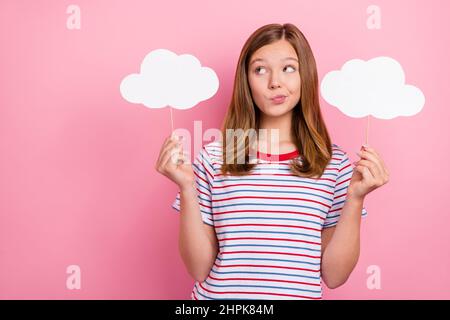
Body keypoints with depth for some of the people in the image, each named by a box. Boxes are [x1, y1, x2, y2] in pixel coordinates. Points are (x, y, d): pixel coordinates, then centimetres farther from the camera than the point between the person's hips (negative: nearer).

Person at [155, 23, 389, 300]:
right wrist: (187, 188, -18)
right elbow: (199, 269, -7)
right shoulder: (213, 157, -8)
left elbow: (334, 276, -6)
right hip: (219, 295, 0)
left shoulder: (334, 162, -7)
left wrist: (355, 198, -17)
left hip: (301, 295, 1)